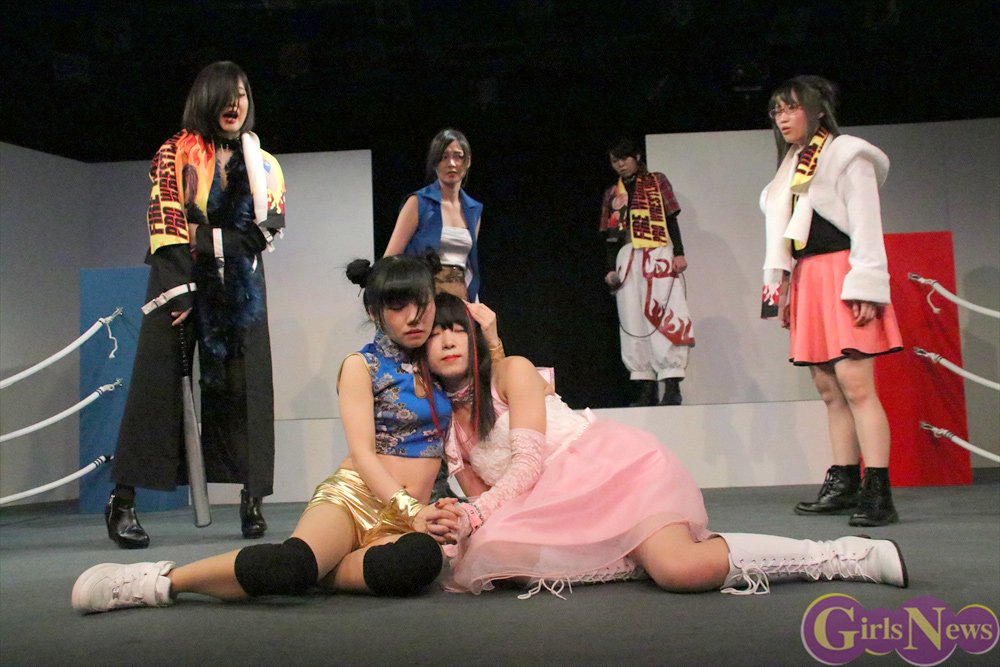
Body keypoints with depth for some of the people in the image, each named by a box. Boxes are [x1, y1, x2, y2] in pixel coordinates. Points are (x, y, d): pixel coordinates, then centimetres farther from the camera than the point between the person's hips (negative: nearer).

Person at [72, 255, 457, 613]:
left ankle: (317, 571, -18)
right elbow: (362, 453, -8)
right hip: (352, 495, -3)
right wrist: (410, 508, -23)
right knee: (291, 561, -39)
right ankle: (158, 581, -19)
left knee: (423, 557, -38)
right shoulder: (362, 366, 3)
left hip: (405, 518, 4)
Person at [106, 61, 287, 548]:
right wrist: (178, 289, -18)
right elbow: (164, 221, -7)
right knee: (158, 384, -6)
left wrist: (206, 240, -12)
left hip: (240, 289, 3)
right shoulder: (175, 153, 5)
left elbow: (268, 229, 2)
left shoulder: (264, 164, 15)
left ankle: (252, 500, 2)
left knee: (245, 388, -2)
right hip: (179, 283, -3)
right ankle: (122, 501, -2)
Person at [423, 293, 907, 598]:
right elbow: (482, 498, 10)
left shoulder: (512, 371, -3)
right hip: (563, 503, 7)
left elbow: (527, 463, -12)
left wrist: (474, 515, -25)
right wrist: (459, 523, -13)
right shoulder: (442, 428, 14)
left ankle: (843, 555, -13)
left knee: (681, 570, -30)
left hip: (614, 468, -7)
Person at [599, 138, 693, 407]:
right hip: (627, 258, 4)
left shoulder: (657, 181, 12)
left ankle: (672, 386, -16)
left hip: (658, 254, -3)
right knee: (633, 322, -3)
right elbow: (609, 235, 17)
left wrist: (679, 253, -5)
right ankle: (646, 389, -2)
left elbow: (671, 219, 5)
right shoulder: (612, 193, 20)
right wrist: (611, 269, 7)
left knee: (664, 316, -14)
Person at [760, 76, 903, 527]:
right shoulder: (792, 168, 22)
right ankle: (843, 485, 10)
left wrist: (865, 287, -16)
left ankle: (877, 493, -16)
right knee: (828, 388, 6)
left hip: (841, 276, -7)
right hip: (806, 281, 7)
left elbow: (866, 226, -8)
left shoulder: (847, 156, 0)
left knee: (855, 383, -15)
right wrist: (782, 290, 15)